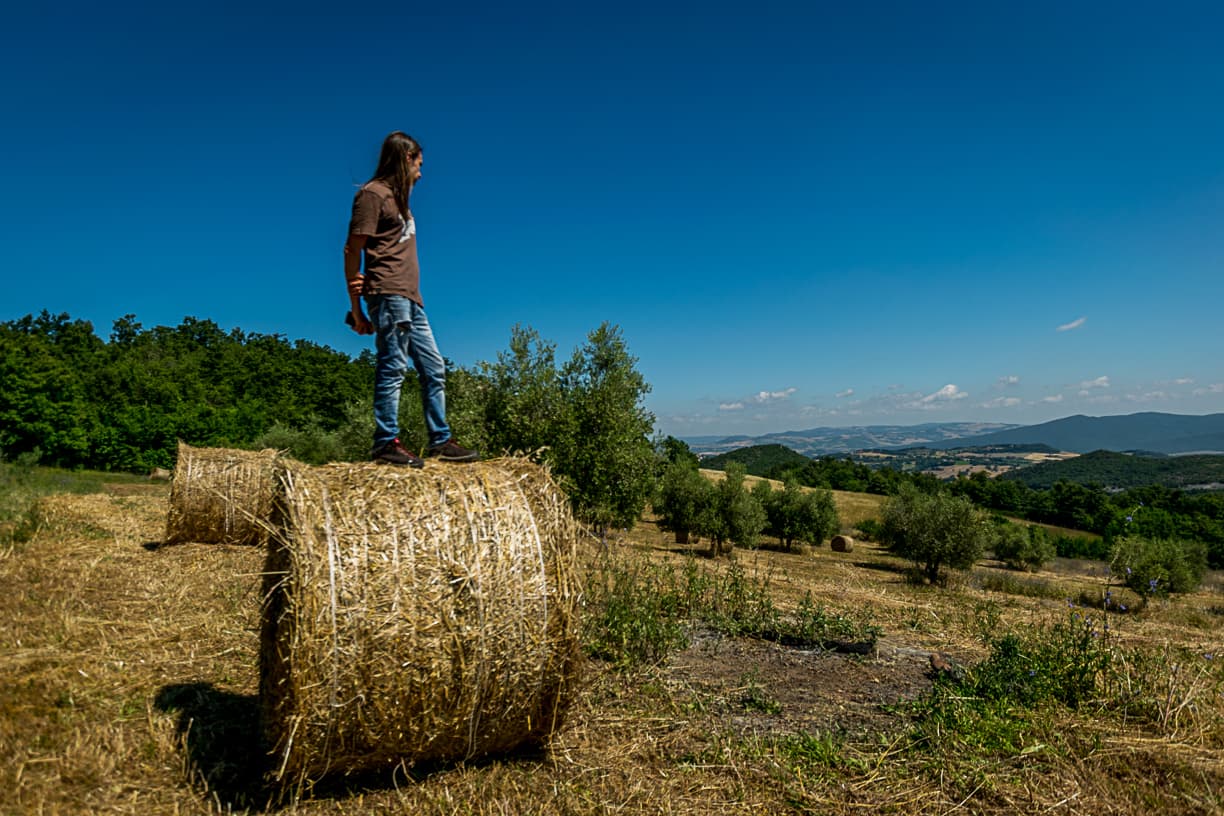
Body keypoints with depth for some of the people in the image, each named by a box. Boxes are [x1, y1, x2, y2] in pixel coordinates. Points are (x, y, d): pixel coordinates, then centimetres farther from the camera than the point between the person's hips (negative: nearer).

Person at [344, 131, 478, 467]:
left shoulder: (397, 197, 25)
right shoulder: (373, 194, -2)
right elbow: (352, 251, -7)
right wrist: (356, 308, -10)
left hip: (410, 298, 10)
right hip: (388, 294, -9)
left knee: (434, 369, 8)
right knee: (393, 367, -10)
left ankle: (440, 441, 13)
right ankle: (386, 443, -4)